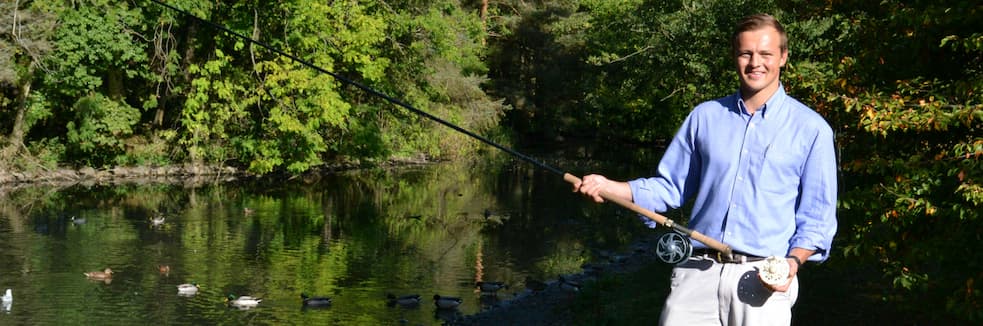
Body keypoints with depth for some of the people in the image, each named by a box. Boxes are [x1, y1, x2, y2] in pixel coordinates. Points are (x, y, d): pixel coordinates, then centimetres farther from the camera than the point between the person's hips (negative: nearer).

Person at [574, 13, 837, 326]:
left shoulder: (812, 129, 3)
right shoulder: (705, 116, 11)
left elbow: (817, 216, 3)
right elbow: (670, 187, 14)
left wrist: (793, 261, -14)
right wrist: (609, 188, 0)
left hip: (763, 279, -2)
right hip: (697, 273, 2)